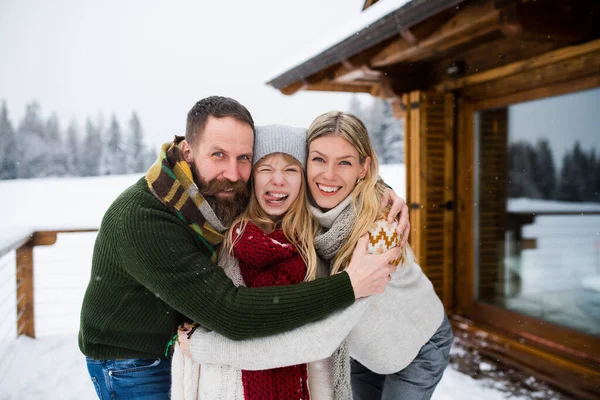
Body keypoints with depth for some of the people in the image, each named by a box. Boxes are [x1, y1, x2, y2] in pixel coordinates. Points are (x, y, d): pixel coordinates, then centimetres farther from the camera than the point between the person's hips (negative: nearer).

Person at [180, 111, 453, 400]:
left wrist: (205, 347, -39)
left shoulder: (378, 227, -37)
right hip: (365, 345, 4)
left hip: (419, 345, -4)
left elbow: (322, 338, -42)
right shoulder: (301, 211, -20)